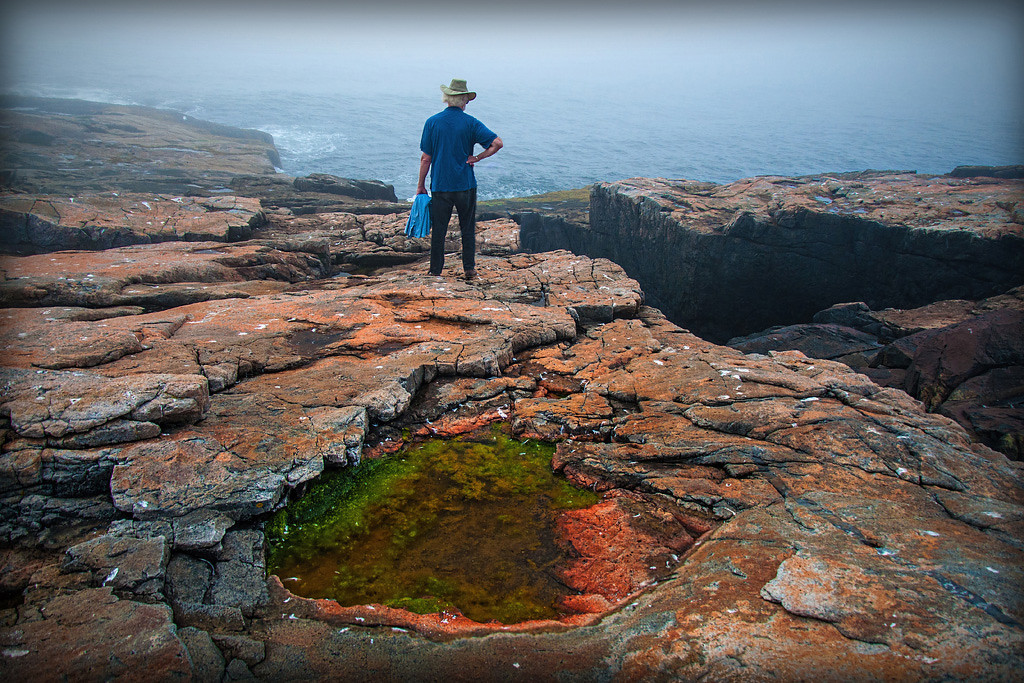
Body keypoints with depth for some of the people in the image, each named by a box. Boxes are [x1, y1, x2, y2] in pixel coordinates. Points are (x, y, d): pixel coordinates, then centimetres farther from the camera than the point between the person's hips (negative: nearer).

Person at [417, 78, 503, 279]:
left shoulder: (432, 122, -1)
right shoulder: (470, 123, -3)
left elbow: (426, 158, 0)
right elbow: (497, 143, -12)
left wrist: (421, 185, 7)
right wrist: (476, 158, -4)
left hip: (440, 185, 0)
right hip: (465, 185, 0)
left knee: (438, 231, 6)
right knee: (468, 229, 11)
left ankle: (435, 271, 11)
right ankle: (469, 268, 14)